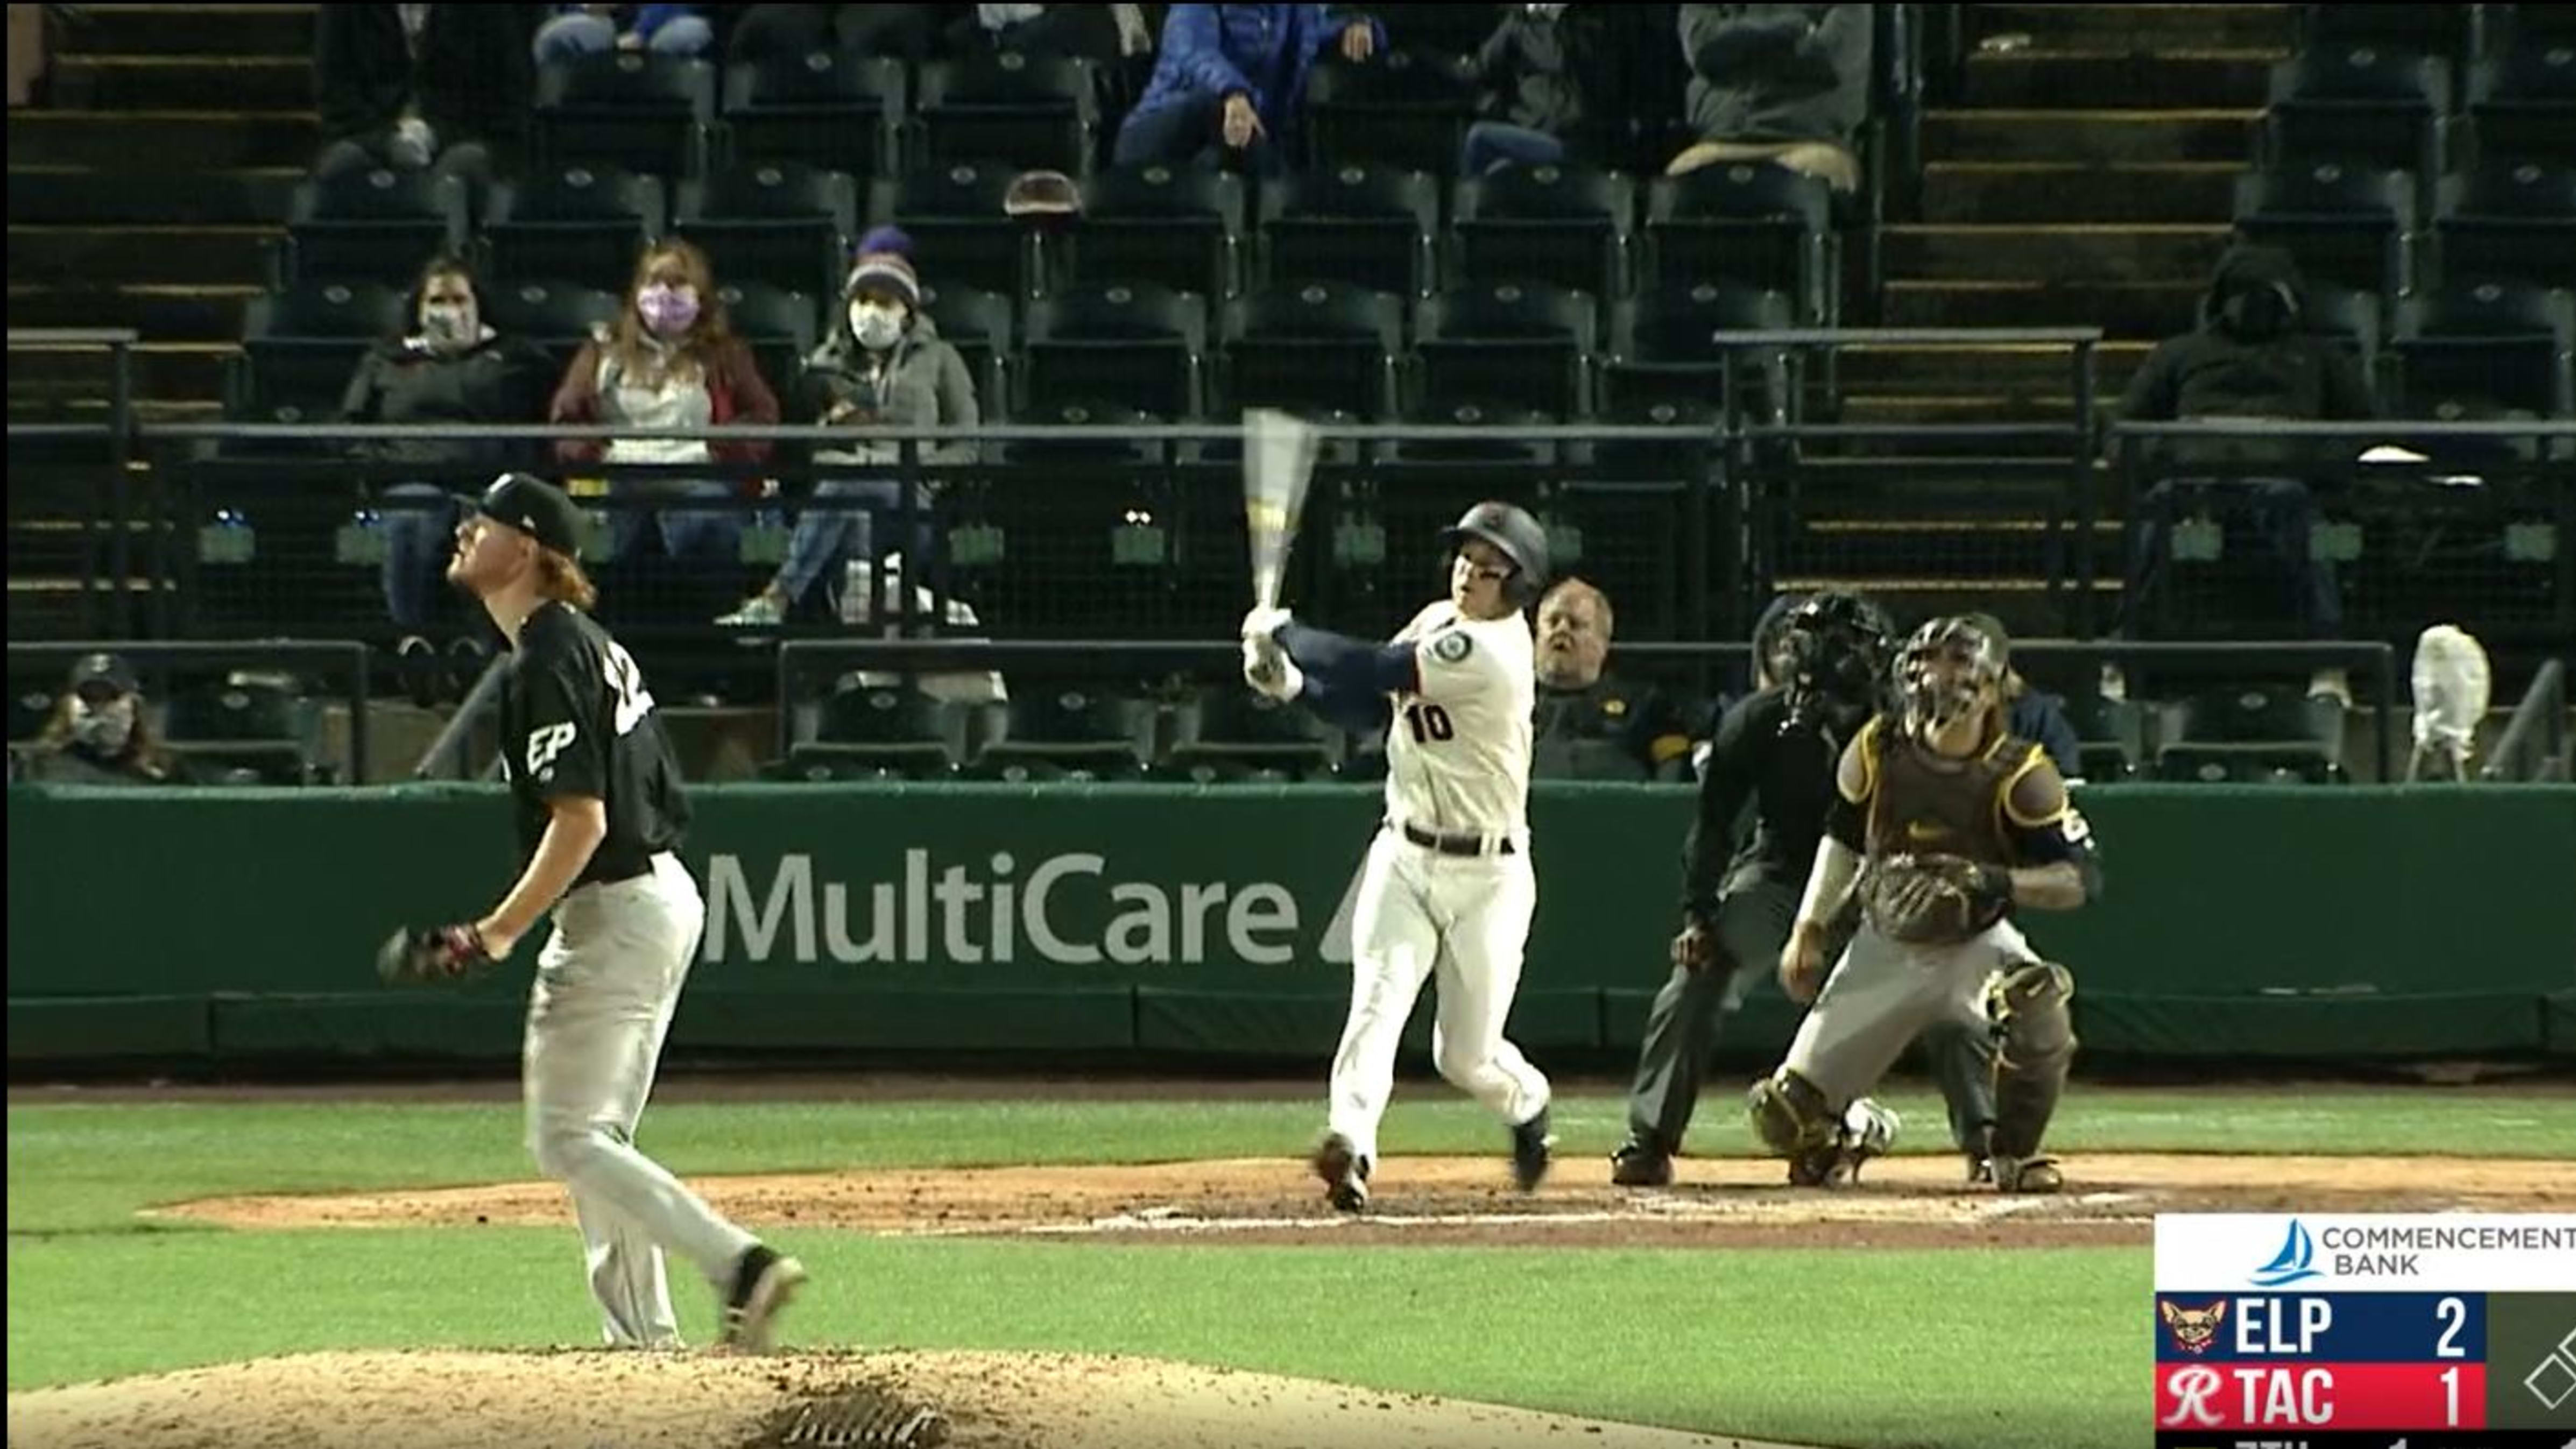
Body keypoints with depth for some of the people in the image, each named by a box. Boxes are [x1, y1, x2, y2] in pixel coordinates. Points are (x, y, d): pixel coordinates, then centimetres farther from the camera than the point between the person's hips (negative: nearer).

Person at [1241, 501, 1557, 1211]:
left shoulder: (1493, 652, -21)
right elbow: (1368, 707, 12)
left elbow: (1374, 670, -26)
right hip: (1405, 859, 5)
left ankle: (1528, 1106, 36)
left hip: (1488, 875, -5)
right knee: (1377, 998, -19)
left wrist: (1283, 633, -15)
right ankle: (1350, 1142, -34)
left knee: (1467, 1057, 3)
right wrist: (1293, 681, -6)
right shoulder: (1436, 623, 5)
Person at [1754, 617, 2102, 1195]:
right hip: (1885, 947, 2)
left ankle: (2013, 1156, -13)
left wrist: (2001, 884, -35)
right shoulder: (1878, 751, -7)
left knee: (2037, 997, -39)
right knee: (1786, 1116, -6)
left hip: (1976, 944, -2)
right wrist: (1808, 930, 4)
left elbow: (2082, 878, -18)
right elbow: (1843, 838, 9)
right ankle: (1861, 1128, 34)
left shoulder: (2018, 775, -16)